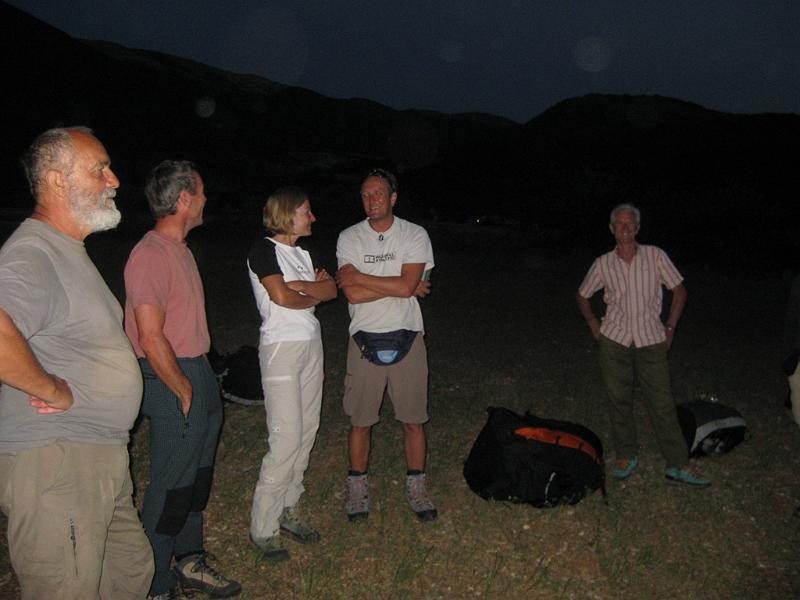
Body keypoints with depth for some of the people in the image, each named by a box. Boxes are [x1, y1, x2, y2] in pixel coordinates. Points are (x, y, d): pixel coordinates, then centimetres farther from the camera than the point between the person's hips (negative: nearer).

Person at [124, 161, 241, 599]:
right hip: (172, 383, -10)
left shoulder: (180, 249, 12)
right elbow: (152, 340, -23)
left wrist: (203, 381, 11)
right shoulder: (151, 255, -19)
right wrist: (186, 393, -15)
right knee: (171, 487, 2)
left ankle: (190, 563, 36)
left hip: (197, 374, 10)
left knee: (197, 477, 19)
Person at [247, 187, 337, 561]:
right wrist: (314, 295, -1)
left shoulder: (301, 252, 17)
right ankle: (263, 528, 3)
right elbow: (281, 297, -19)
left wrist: (300, 286, -11)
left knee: (307, 432, 7)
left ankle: (288, 511, 20)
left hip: (311, 343, 8)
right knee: (286, 438, -9)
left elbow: (331, 289, 5)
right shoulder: (264, 250, -6)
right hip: (281, 346, -8)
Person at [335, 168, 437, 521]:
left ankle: (416, 487, 27)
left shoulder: (415, 235, -1)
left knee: (413, 420, 9)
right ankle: (357, 488, 27)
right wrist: (399, 286, -12)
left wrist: (358, 276, -12)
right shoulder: (349, 238, 0)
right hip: (365, 342, 0)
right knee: (360, 421, 9)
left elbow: (407, 285, -16)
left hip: (407, 339, 0)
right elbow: (353, 294, -13)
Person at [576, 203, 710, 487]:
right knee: (619, 401, 7)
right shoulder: (603, 264, 4)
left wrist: (669, 327, 2)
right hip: (614, 340, 1)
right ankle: (626, 456, 23)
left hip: (651, 341, -1)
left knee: (663, 403, -1)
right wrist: (594, 324, 6)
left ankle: (678, 465, 6)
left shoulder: (655, 256, 1)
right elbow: (582, 296, 17)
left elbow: (679, 291, 7)